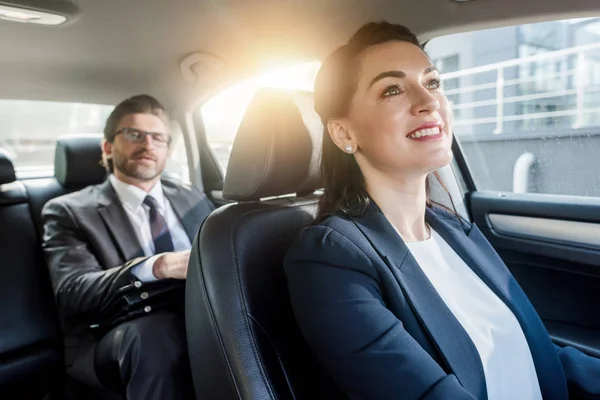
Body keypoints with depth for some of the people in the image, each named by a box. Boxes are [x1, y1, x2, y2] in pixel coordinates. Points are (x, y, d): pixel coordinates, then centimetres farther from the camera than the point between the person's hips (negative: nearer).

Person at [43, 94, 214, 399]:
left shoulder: (193, 200, 17)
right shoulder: (70, 211, 4)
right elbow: (72, 291, -11)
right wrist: (160, 266, -27)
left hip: (201, 321, 4)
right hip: (112, 345, -3)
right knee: (155, 329, -37)